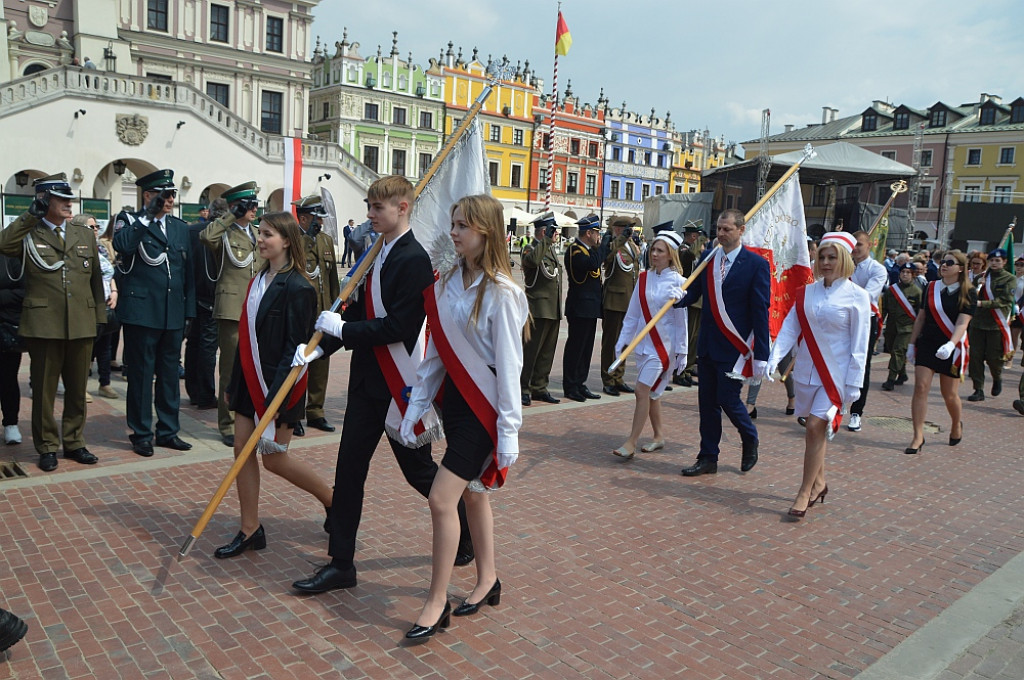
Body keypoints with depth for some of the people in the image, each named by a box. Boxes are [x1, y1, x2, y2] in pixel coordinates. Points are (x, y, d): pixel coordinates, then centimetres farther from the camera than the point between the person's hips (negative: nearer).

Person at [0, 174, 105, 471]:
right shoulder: (28, 235, 3)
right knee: (44, 389, 5)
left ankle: (74, 442, 24)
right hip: (44, 324, -3)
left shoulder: (86, 236, 13)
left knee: (77, 388, 11)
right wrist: (31, 215, -15)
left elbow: (96, 279, 14)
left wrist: (100, 316, 9)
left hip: (82, 325, 3)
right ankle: (47, 447, 17)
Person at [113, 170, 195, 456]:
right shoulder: (131, 223, -1)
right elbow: (121, 246, -25)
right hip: (141, 311, -5)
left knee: (170, 374, 12)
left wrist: (189, 312, 9)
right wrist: (148, 216, -21)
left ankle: (168, 431, 22)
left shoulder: (180, 227, 13)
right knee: (141, 375, 3)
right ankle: (141, 434, 14)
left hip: (173, 314, 5)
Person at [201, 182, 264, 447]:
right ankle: (228, 425, 8)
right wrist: (232, 215, -18)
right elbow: (205, 236, -28)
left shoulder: (256, 235, 18)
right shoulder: (224, 233, -3)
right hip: (232, 310, -6)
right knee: (231, 371, -2)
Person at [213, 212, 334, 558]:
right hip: (251, 379, 8)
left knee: (275, 458, 2)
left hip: (278, 382, -8)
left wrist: (276, 397, -22)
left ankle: (334, 501, 23)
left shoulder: (297, 288, -16)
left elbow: (295, 347, -18)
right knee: (242, 448, 7)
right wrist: (235, 383, 13)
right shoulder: (259, 280, 10)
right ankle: (250, 530, 18)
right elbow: (247, 336, 13)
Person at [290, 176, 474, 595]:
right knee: (349, 468, 8)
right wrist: (319, 347, -1)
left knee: (418, 470, 8)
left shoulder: (413, 259, -16)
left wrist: (341, 328, -15)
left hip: (399, 384, -8)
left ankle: (469, 533, 33)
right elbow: (361, 313, 11)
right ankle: (341, 564, 19)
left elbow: (397, 328, -22)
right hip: (367, 379, 8)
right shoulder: (377, 254, 11)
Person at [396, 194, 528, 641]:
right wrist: (415, 406, 6)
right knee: (471, 493, 18)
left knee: (442, 498, -8)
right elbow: (435, 352, 8)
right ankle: (487, 579, 36)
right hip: (455, 397, 8)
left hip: (483, 406, -7)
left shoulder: (500, 293, -16)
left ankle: (437, 603, 8)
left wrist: (509, 430, -16)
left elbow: (508, 366, -16)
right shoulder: (448, 283, 5)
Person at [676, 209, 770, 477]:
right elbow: (694, 292, 9)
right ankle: (708, 459, 20)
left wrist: (761, 354, -12)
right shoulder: (708, 258, 7)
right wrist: (679, 297, -17)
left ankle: (750, 441, 27)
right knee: (707, 402, 9)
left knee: (728, 399, -4)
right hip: (708, 344, 5)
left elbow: (760, 311, -9)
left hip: (735, 345, -5)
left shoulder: (756, 264, -7)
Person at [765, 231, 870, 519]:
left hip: (836, 373, -4)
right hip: (806, 370, 4)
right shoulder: (806, 292, 5)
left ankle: (805, 493, -1)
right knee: (815, 429, 14)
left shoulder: (857, 296, -7)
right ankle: (819, 482, 31)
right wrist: (775, 357, -16)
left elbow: (859, 345, -8)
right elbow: (790, 328, -1)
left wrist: (853, 383, -11)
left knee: (816, 426, -11)